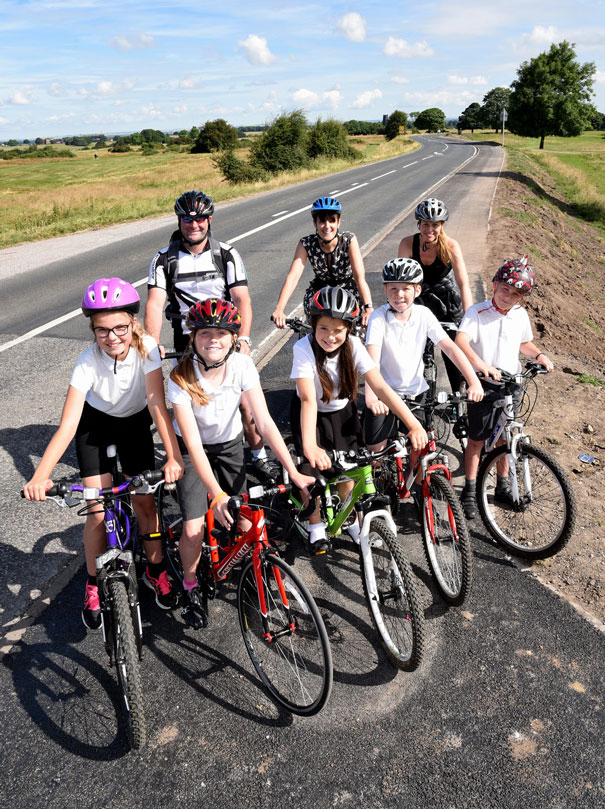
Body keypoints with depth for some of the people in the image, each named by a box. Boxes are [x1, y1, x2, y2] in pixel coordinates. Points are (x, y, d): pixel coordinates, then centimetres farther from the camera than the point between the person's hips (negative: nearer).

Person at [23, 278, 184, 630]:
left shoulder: (147, 348, -29)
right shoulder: (89, 363, -31)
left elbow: (157, 403, -35)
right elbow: (68, 425, -37)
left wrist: (174, 456, -46)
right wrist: (40, 476, -49)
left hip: (135, 423, 1)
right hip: (96, 424, -1)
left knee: (145, 502, 2)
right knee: (98, 511, -5)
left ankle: (156, 570, 26)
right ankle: (95, 584, 19)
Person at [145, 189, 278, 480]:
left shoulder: (227, 254, -1)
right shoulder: (164, 259, -1)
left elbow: (242, 298, -10)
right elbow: (154, 303, -10)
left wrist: (243, 338, -26)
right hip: (187, 342, 1)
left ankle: (259, 455, 16)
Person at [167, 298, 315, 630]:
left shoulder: (242, 365, -22)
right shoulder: (181, 378, -28)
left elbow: (265, 422, -23)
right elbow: (193, 444, -30)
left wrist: (294, 472, -30)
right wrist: (217, 495, -40)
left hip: (229, 444, 2)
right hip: (194, 450, -2)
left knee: (244, 522, -6)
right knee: (193, 530, -11)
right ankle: (190, 586, 19)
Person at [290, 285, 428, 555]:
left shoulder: (353, 346, -23)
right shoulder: (304, 349, -30)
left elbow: (380, 386, -29)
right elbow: (309, 400, -39)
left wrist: (414, 424, -37)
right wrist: (310, 447, -52)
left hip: (342, 411, 2)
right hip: (311, 414, -2)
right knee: (311, 470, -11)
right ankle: (316, 525, 15)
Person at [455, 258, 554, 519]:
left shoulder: (521, 315, 4)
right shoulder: (477, 312, -13)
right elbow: (461, 341, -29)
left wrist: (538, 355, 1)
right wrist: (481, 364, -44)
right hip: (483, 385, -4)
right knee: (477, 439, 5)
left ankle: (503, 487, 32)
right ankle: (470, 490, 19)